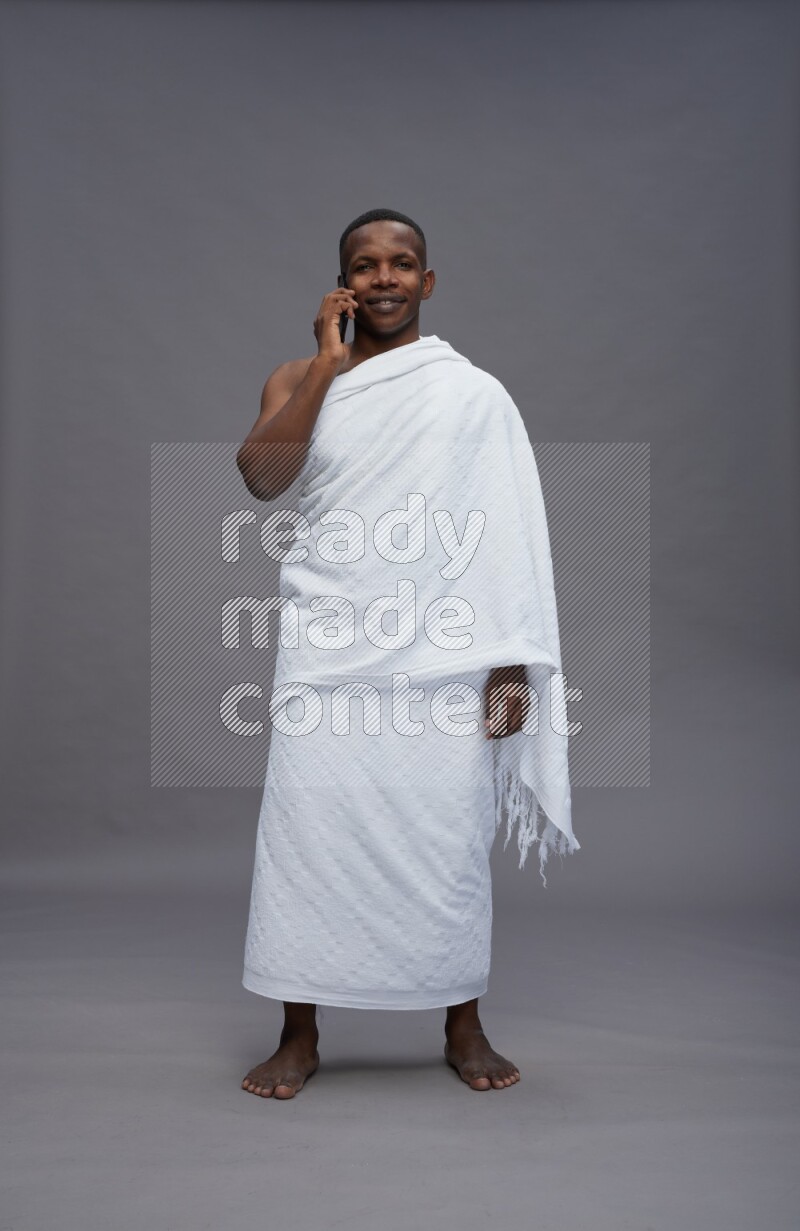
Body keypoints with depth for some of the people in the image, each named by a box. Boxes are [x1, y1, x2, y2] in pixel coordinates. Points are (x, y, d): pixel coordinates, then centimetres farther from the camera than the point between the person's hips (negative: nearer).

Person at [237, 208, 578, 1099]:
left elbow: (511, 534, 3)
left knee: (451, 840, 4)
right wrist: (327, 363, -10)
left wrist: (512, 663, -3)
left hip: (445, 658, 0)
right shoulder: (299, 380, 9)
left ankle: (463, 1027, 23)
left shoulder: (475, 392, 5)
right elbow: (260, 477, -11)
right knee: (306, 833, 0)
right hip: (328, 654, 1)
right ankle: (299, 1036, 16)